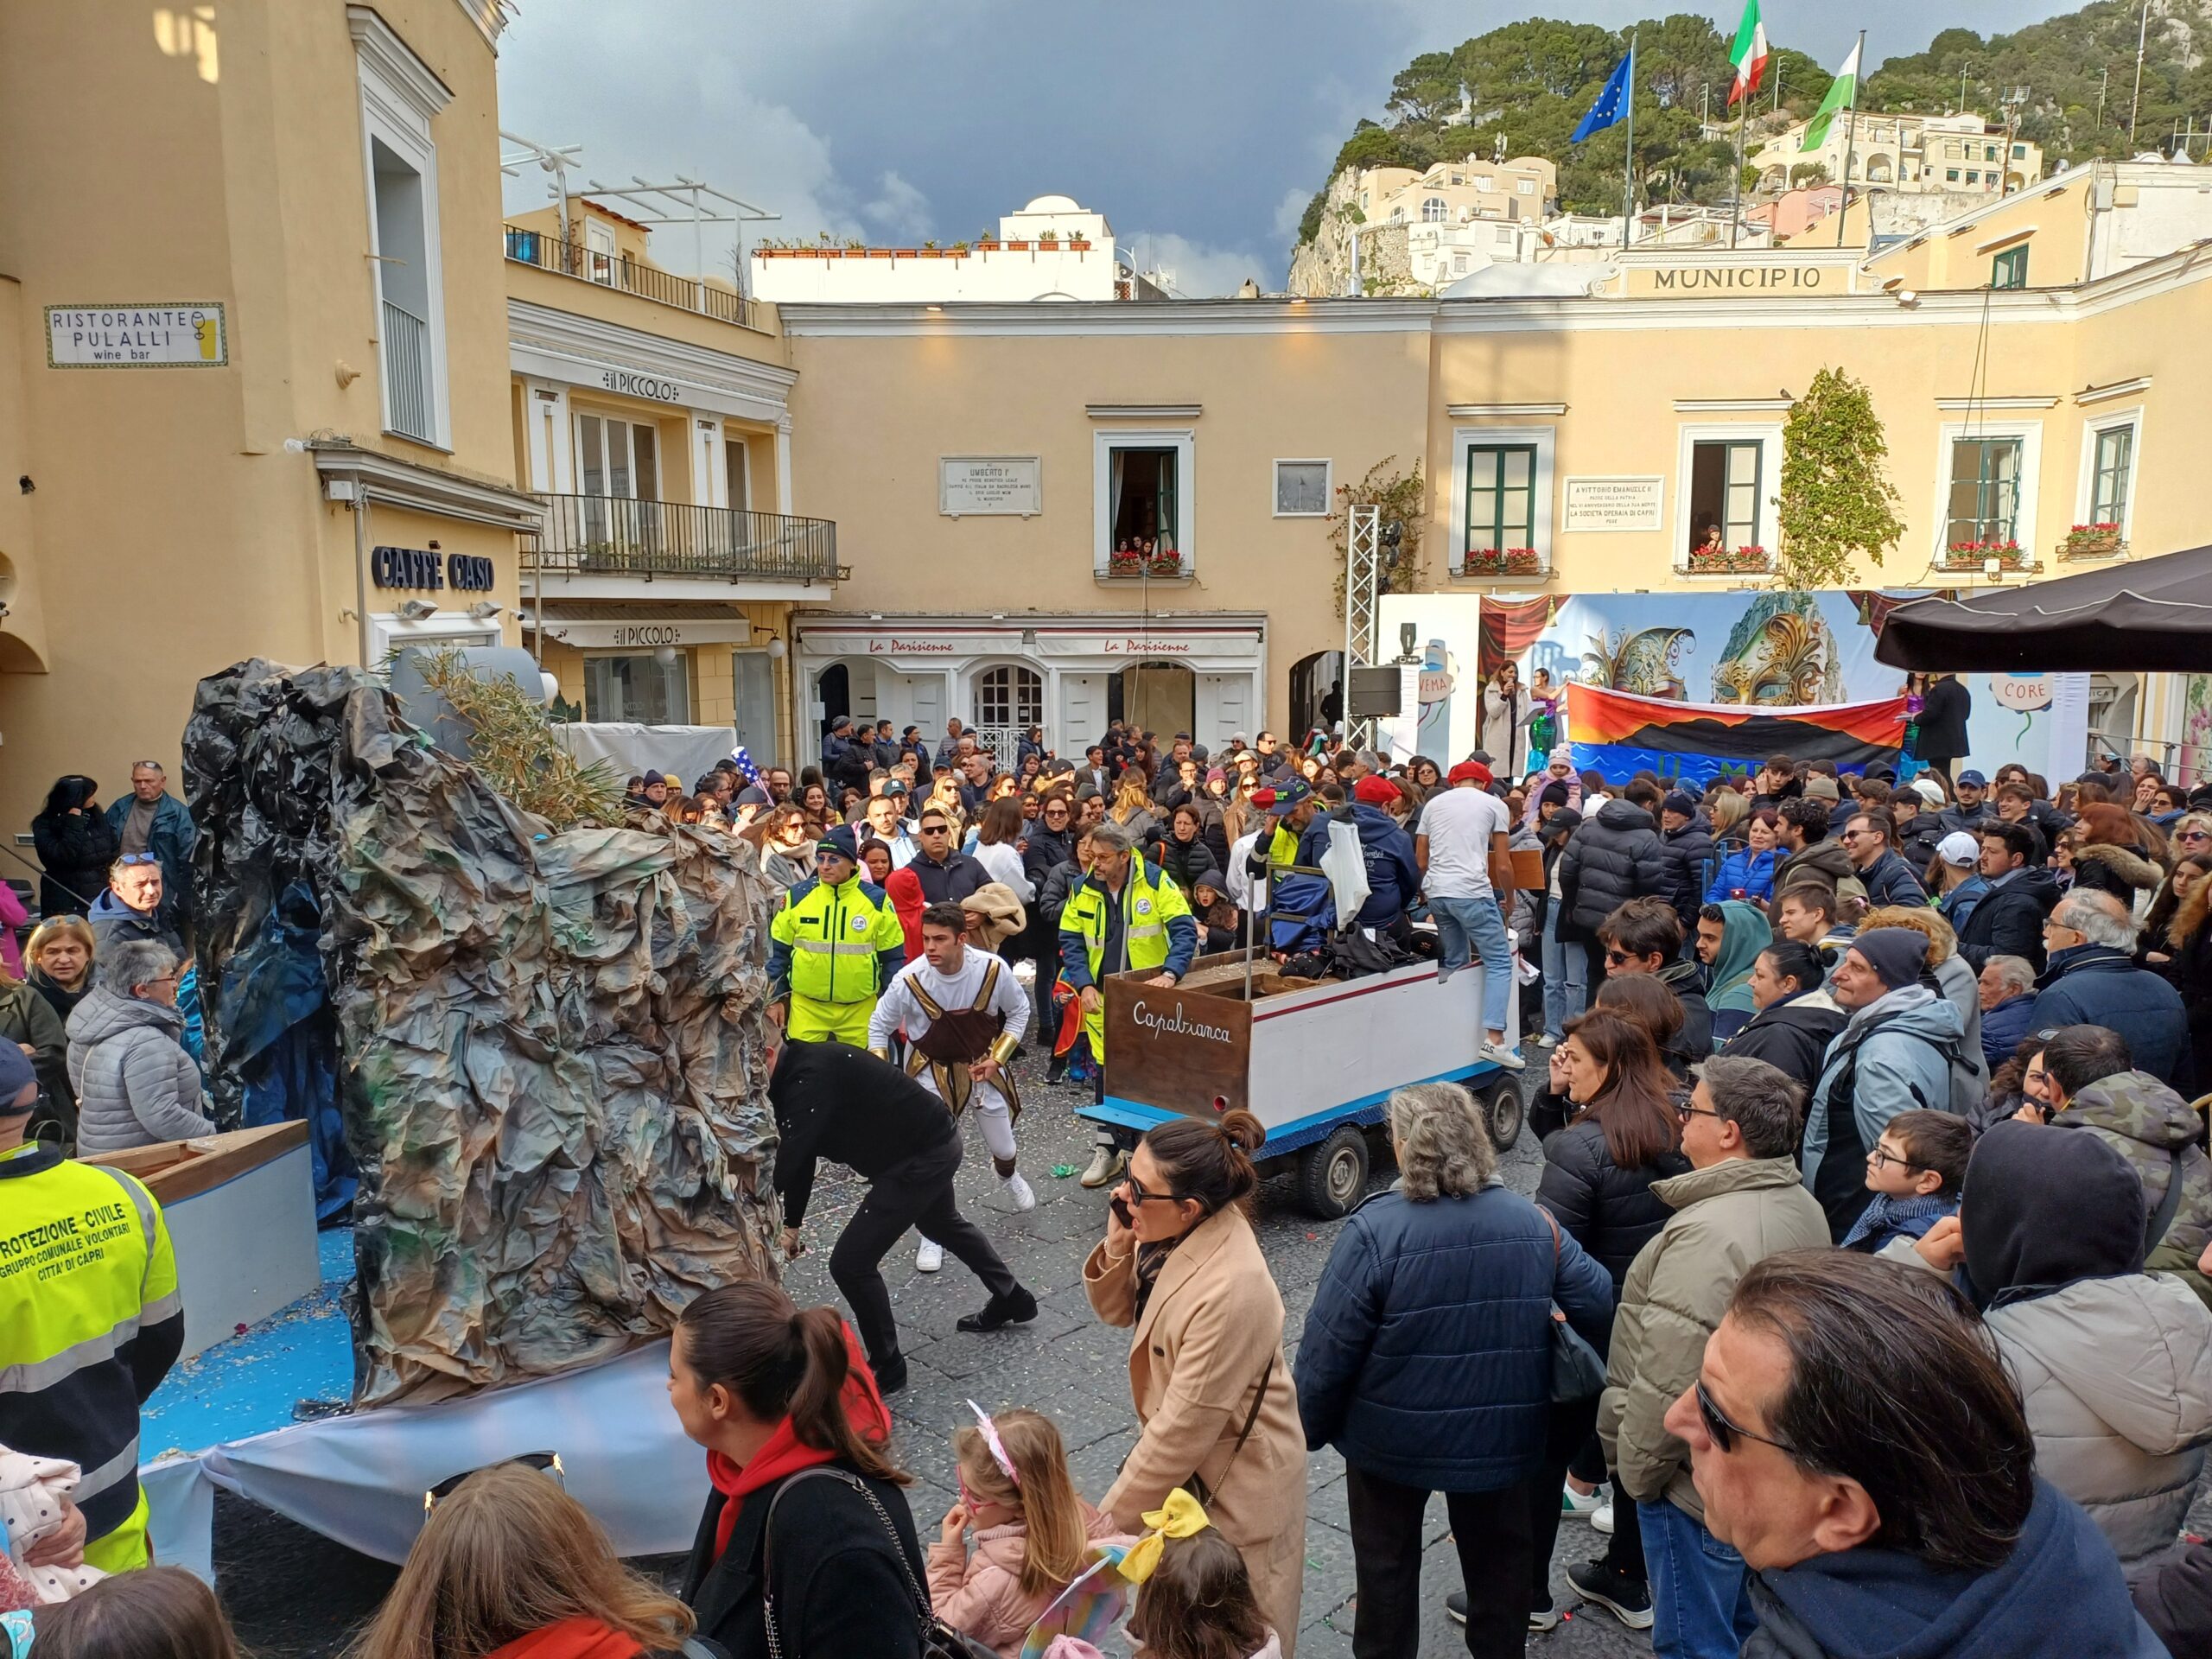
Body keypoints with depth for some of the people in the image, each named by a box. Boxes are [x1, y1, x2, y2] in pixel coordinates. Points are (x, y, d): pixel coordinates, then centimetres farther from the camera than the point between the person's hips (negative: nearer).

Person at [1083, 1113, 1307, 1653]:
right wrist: (1117, 1248, -19)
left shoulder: (1230, 1293, -36)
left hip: (1231, 1482, -7)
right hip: (1181, 1456, 7)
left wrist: (1111, 1518, -16)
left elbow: (1185, 1427, -28)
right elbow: (1118, 1311, 3)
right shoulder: (1178, 1232, -13)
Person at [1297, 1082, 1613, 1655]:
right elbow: (1598, 1304, -2)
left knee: (1387, 1563, 19)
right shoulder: (1532, 1221, -9)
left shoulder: (1373, 1230, -23)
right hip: (1500, 1436, 4)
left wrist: (1309, 1430, -4)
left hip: (1393, 1438, -3)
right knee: (1499, 1556, 25)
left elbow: (1328, 1349, -20)